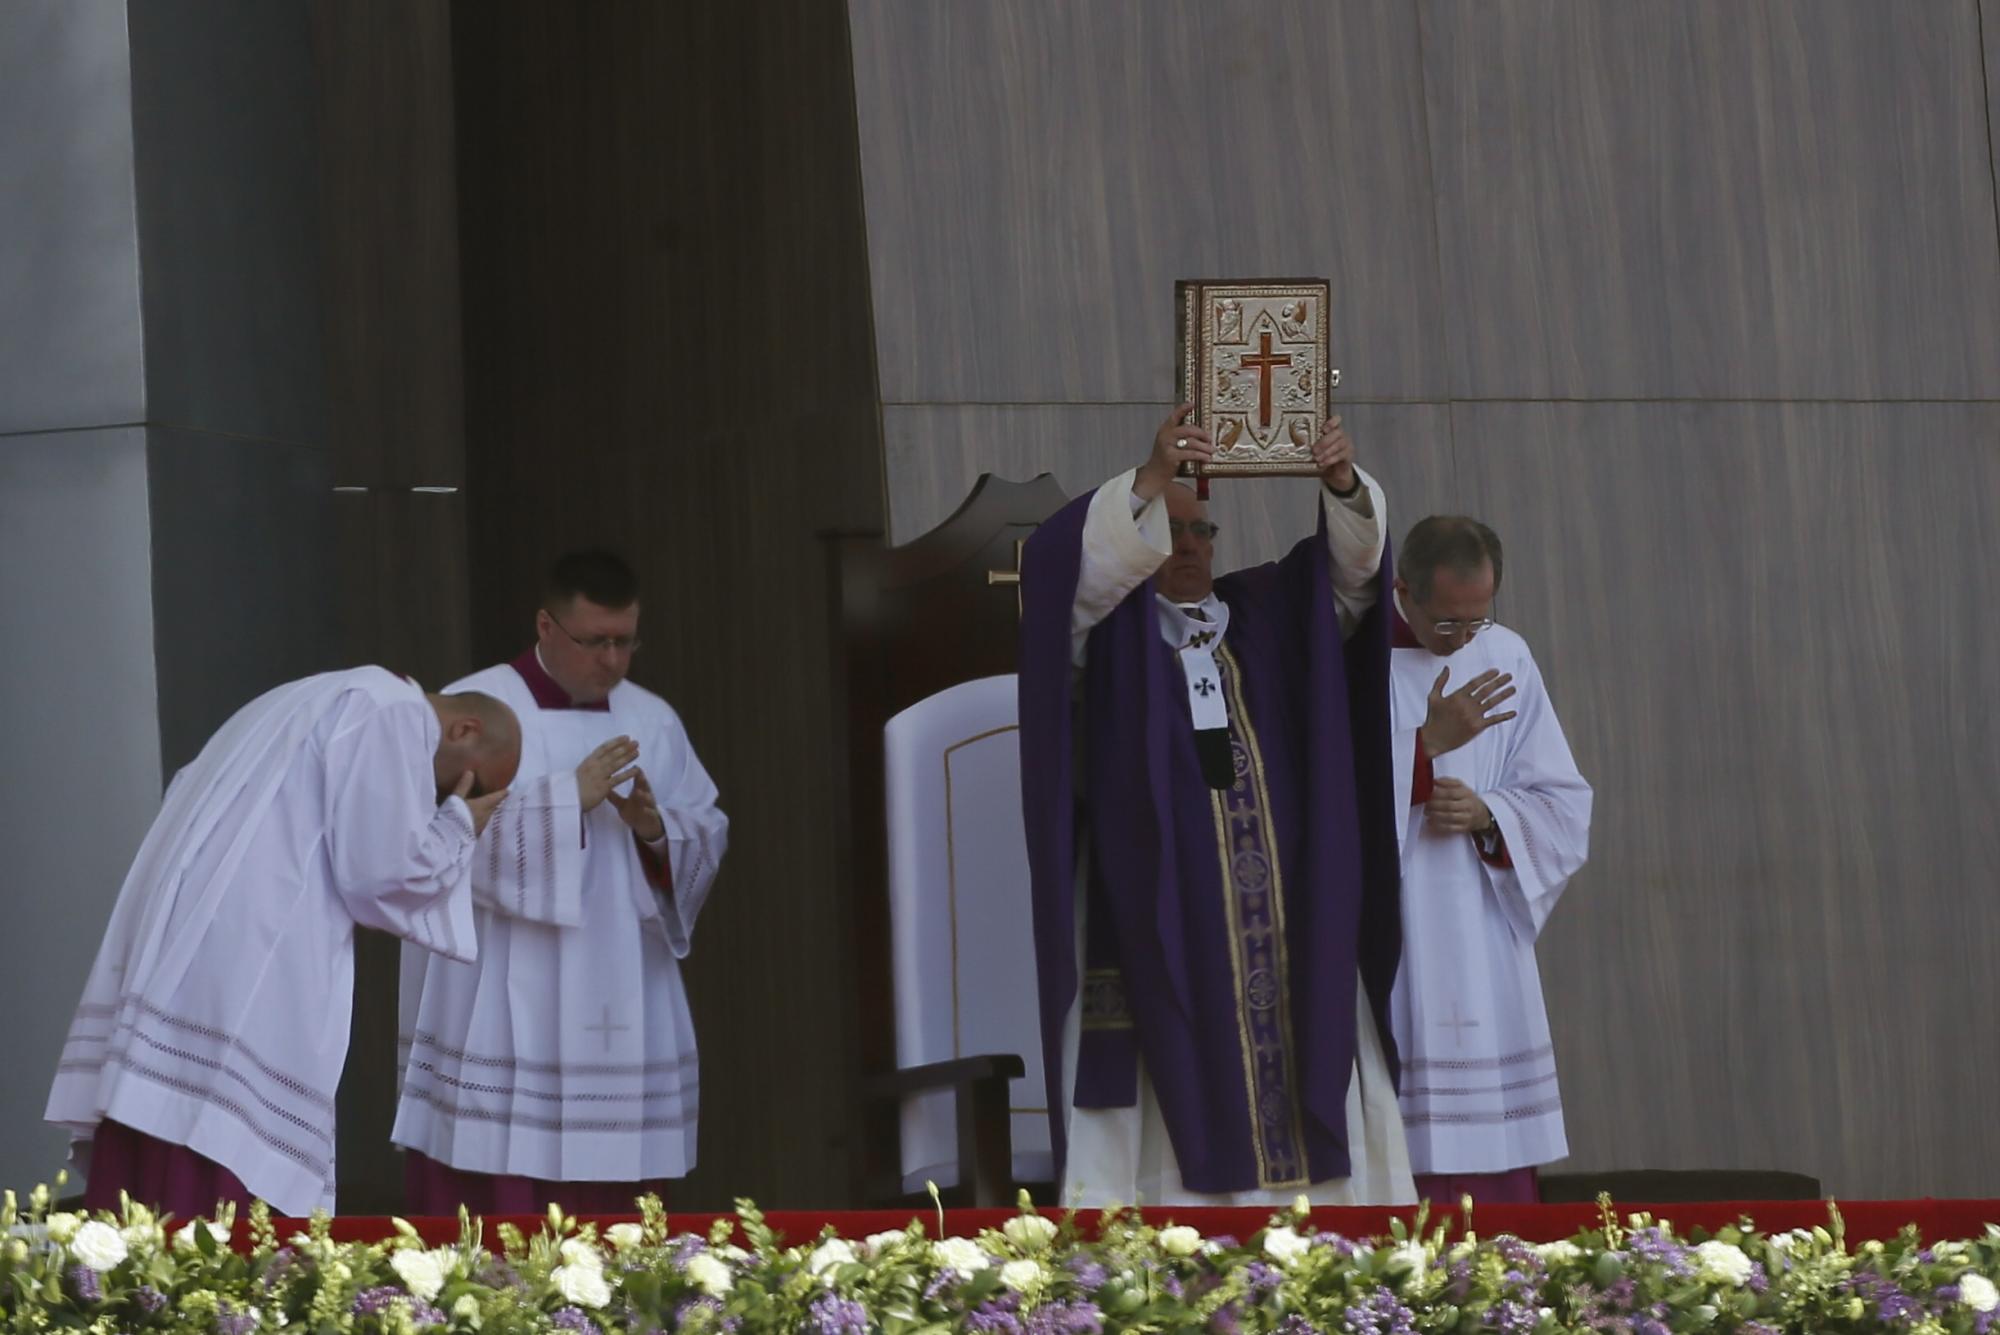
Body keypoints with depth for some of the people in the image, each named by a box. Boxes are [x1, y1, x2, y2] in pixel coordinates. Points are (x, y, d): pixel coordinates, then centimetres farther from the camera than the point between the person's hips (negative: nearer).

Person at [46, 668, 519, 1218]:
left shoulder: (328, 704, 27)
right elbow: (380, 868, -8)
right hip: (240, 988, -10)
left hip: (168, 974, 10)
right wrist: (457, 826, 9)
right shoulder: (394, 717, -2)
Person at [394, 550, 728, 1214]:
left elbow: (708, 838, 11)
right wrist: (571, 797, -18)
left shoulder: (652, 721, 13)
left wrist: (655, 828, -11)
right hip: (502, 1022, -4)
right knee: (498, 1225, -9)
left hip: (620, 1020, 5)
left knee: (607, 1224, 2)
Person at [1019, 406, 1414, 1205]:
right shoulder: (1110, 627, 5)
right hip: (1162, 912, -4)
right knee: (1182, 1084, -8)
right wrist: (1151, 481, -28)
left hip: (1286, 912, 4)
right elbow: (1065, 563, -14)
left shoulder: (1265, 614, 17)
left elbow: (1348, 570, 5)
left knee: (1302, 1071, 0)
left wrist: (1343, 486, -16)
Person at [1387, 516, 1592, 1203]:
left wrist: (1487, 815, -8)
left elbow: (1563, 806, 11)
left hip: (1483, 960, 4)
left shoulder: (1506, 659, 10)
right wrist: (1429, 743, -20)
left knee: (1498, 1172, 3)